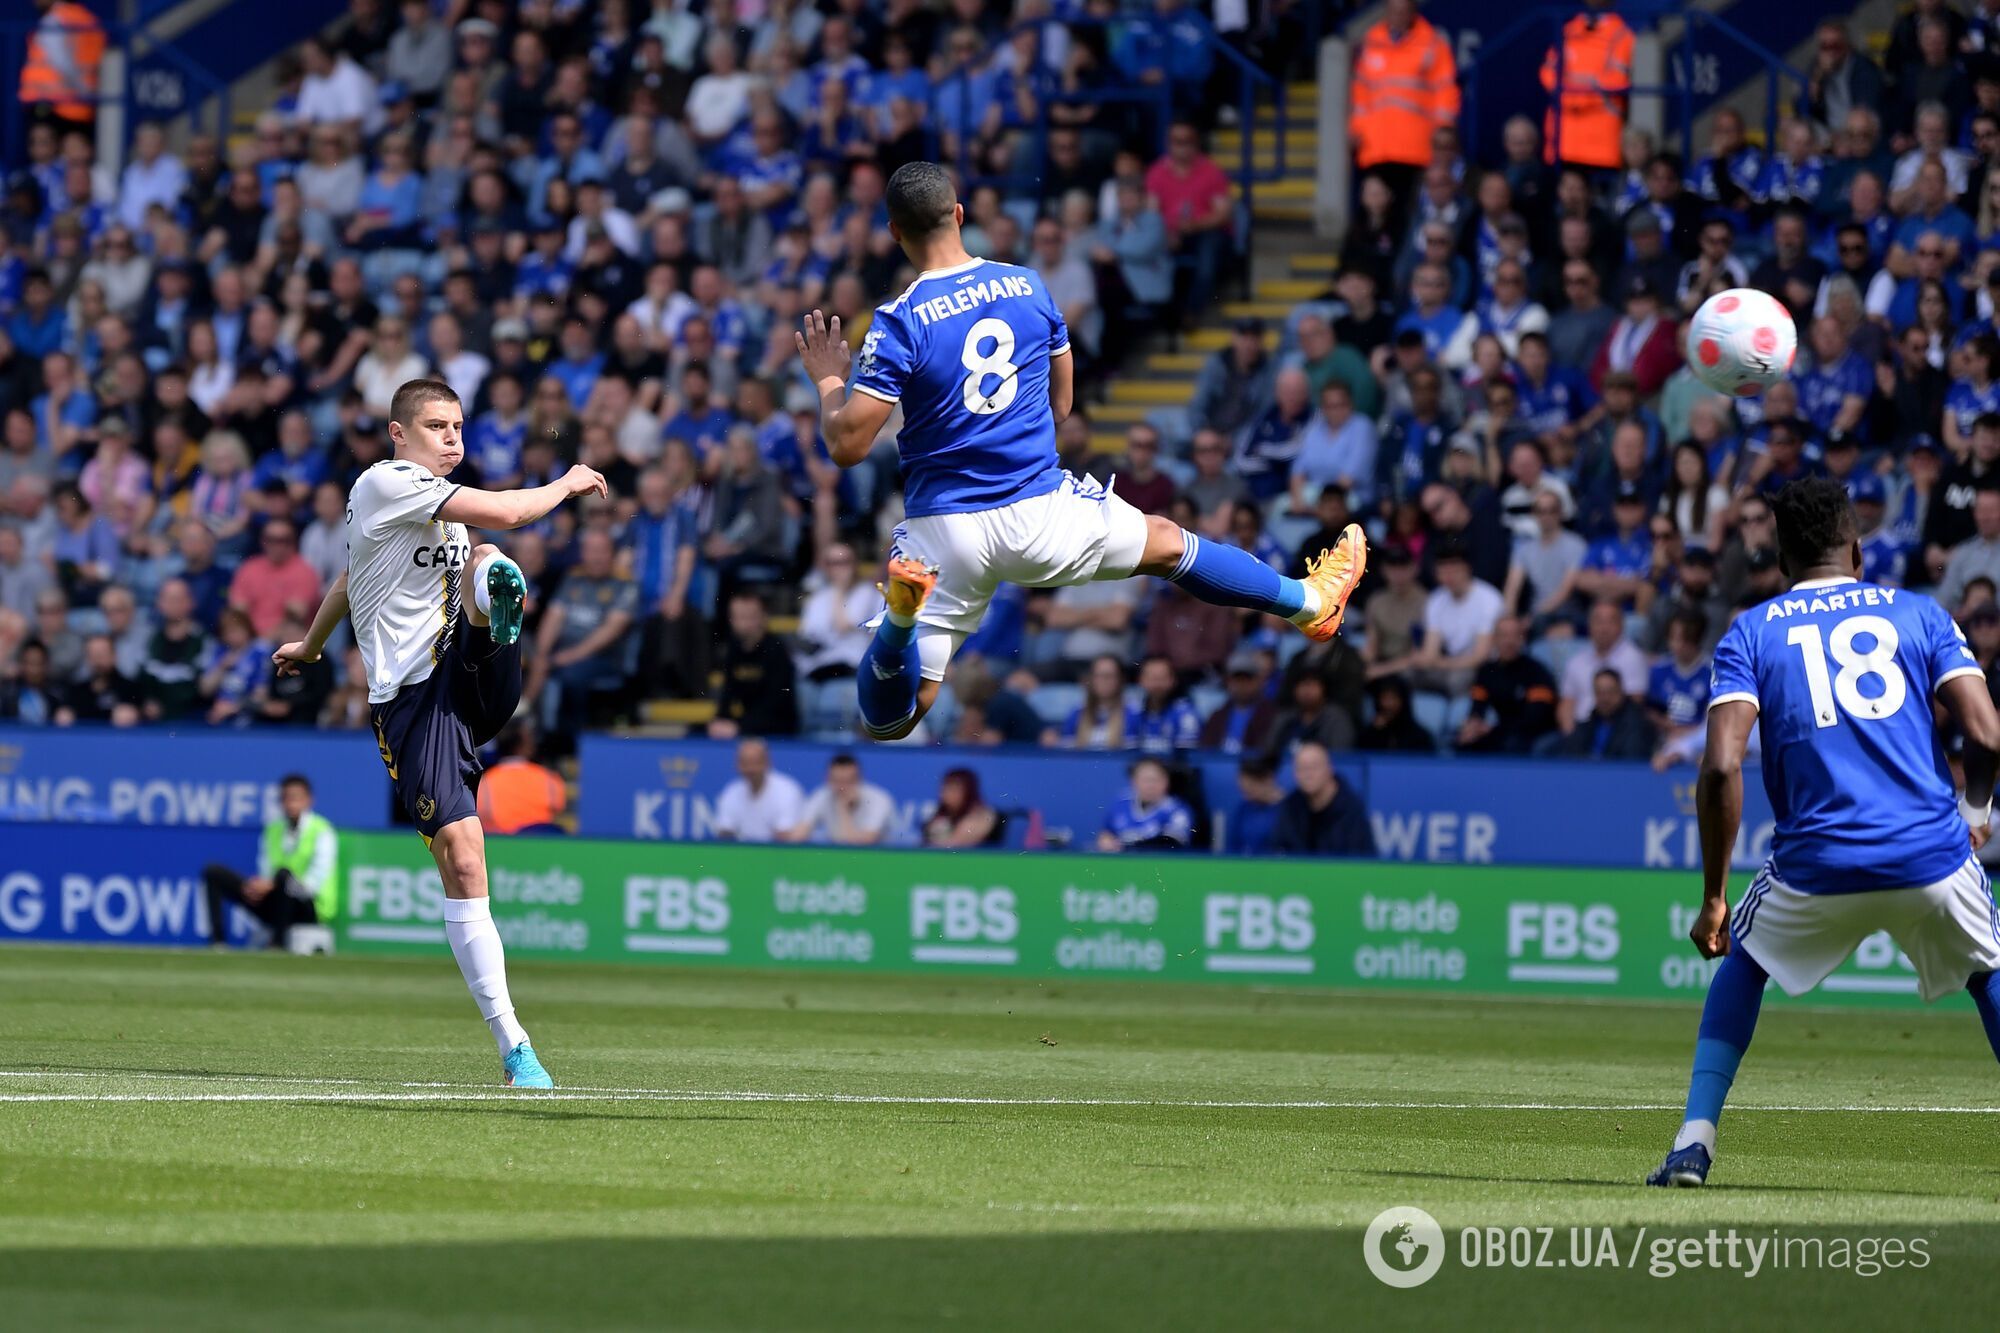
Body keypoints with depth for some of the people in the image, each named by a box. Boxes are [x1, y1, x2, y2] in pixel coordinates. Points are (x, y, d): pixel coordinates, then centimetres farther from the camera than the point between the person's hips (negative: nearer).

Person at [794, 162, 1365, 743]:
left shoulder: (898, 323, -13)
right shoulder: (1028, 287, 0)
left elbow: (847, 446, -14)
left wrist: (828, 382, 4)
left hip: (942, 533, -2)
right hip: (1040, 516, 2)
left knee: (887, 719, 0)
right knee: (1168, 543, 28)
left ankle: (901, 614, -31)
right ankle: (1309, 602, 39)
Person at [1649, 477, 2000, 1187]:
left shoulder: (1751, 632, 9)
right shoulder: (1919, 613, 11)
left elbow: (1721, 769, -5)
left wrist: (1713, 899, 1)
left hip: (1817, 865, 0)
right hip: (1932, 857, 0)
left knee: (1742, 959, 27)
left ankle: (1694, 1140, 13)